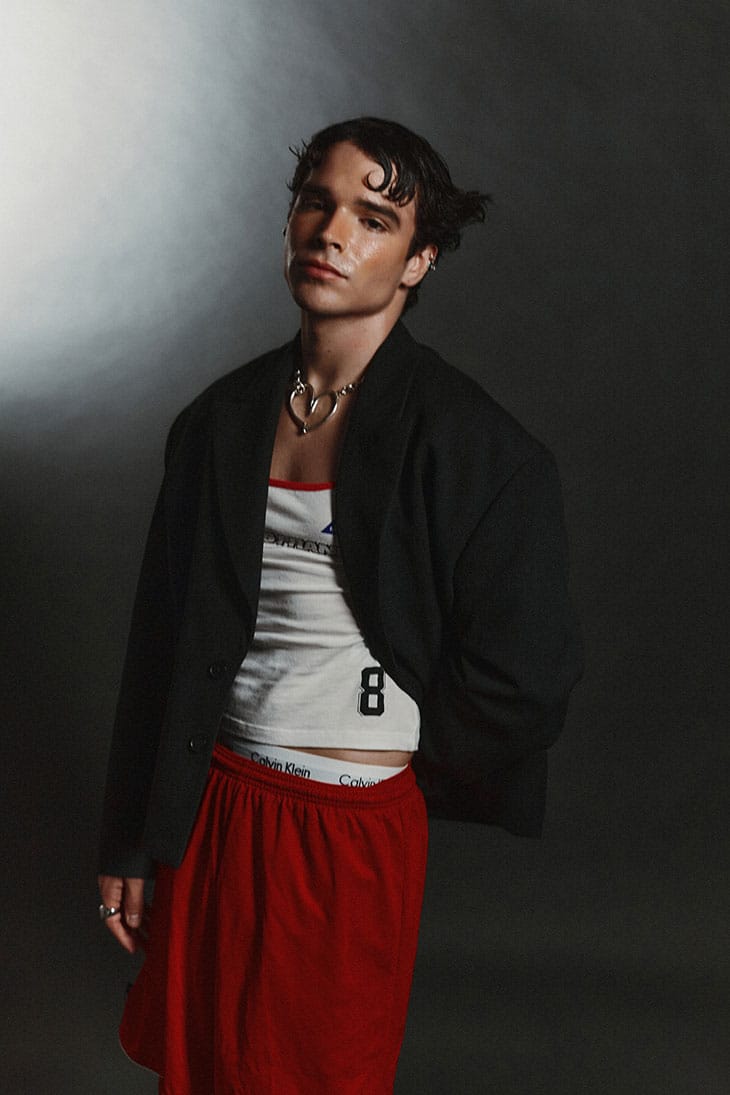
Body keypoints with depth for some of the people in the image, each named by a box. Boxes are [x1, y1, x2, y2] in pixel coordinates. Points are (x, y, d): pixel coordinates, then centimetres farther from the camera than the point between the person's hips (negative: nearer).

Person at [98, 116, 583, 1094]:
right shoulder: (222, 419, 3)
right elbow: (161, 642, 6)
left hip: (357, 828, -4)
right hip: (212, 808, 4)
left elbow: (524, 677, -10)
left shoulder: (469, 443, -12)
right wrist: (128, 846, 8)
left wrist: (410, 767, 1)